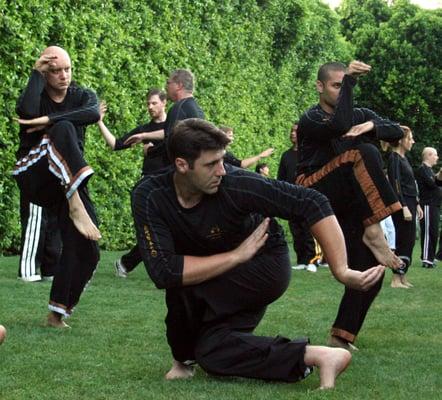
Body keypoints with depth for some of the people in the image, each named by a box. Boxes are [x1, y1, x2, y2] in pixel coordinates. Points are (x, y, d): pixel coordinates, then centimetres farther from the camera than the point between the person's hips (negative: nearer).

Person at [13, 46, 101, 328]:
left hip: (68, 185, 4)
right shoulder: (35, 94, -1)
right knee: (63, 130, -32)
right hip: (33, 176, -4)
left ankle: (58, 312, 10)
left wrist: (49, 120, -27)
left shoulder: (82, 96, 5)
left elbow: (93, 114, -21)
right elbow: (27, 112, -29)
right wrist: (36, 74, -19)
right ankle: (76, 206, -38)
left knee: (87, 252, -7)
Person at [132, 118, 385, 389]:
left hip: (266, 266, -4)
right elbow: (163, 271, -33)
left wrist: (342, 271, -35)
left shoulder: (235, 183, -31)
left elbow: (313, 204, -29)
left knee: (184, 288, -26)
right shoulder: (149, 197, -25)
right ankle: (315, 357, -7)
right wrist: (236, 255, -29)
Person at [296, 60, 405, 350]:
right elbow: (341, 127, -24)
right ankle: (373, 232, -29)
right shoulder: (310, 120, -2)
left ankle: (341, 336, 2)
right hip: (318, 196, -6)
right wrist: (349, 81, -21)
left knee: (371, 269, -9)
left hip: (351, 206, 6)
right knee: (365, 153, -30)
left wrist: (370, 126, -15)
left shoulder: (361, 115, 16)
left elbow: (398, 132, 4)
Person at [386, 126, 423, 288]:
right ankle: (396, 279, -4)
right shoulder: (394, 159, -12)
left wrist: (416, 204, 19)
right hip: (401, 204, -9)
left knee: (409, 241, 10)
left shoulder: (404, 159, 16)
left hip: (409, 203, 9)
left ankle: (402, 277, 14)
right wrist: (404, 207, -22)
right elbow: (396, 185, -18)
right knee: (404, 241, -7)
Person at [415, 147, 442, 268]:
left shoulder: (429, 170, 22)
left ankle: (430, 258, 16)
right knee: (428, 232, -12)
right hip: (428, 205, -10)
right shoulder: (422, 169, -8)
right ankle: (426, 259, -13)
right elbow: (431, 183, -20)